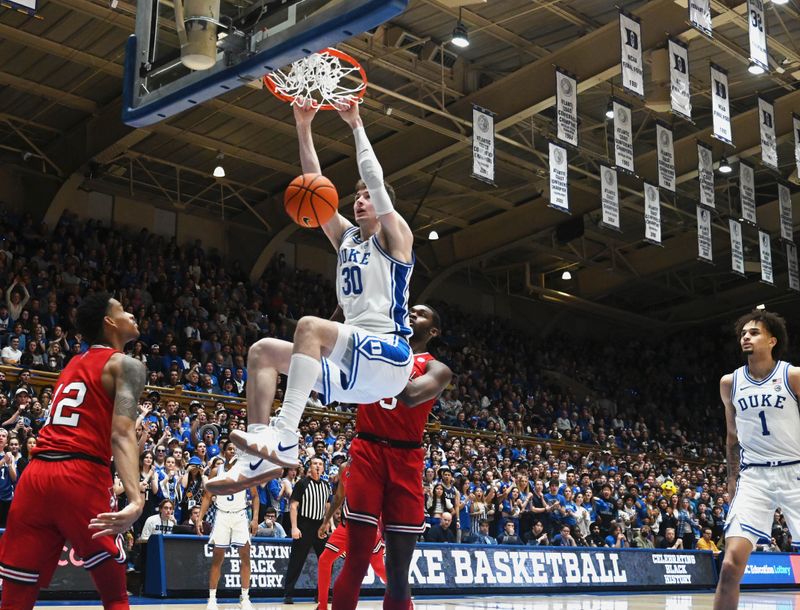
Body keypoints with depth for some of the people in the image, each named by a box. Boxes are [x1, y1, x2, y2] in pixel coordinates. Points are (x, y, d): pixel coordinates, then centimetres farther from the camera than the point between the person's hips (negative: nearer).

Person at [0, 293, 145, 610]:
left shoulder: (73, 364, 25)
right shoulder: (126, 364, 2)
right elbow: (121, 435, -14)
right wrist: (136, 499, -27)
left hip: (36, 474, 7)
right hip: (82, 476, -6)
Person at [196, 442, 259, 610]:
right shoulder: (217, 471, 1)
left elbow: (255, 496, 3)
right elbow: (207, 496, 4)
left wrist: (255, 518, -7)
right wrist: (200, 518, -6)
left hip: (240, 516, 0)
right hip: (222, 516, 0)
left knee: (245, 556, -4)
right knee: (217, 558, 0)